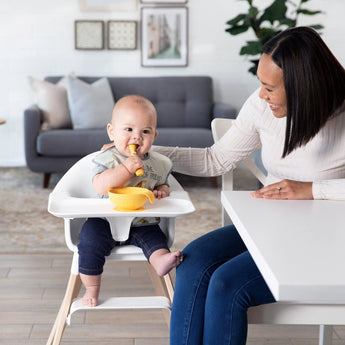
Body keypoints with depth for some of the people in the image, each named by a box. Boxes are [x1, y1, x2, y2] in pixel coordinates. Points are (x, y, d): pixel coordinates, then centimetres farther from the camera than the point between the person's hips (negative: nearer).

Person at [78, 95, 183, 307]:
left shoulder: (159, 164, 6)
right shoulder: (107, 159, -8)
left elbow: (162, 183, 23)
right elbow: (101, 186, -24)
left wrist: (162, 190, -3)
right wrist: (127, 168, -31)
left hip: (142, 223, 3)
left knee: (154, 237, -24)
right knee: (90, 243, -22)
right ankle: (92, 289, -8)